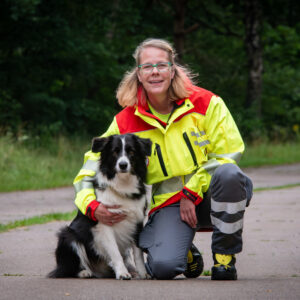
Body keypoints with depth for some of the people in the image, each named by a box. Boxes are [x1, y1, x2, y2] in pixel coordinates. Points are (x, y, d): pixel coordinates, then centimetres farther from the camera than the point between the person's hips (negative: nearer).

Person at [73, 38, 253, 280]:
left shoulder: (205, 103, -3)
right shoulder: (126, 122, 0)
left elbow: (228, 151, -3)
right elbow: (93, 165, 4)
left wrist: (191, 193, -10)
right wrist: (92, 206, -15)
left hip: (207, 194, 0)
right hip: (167, 204, 0)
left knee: (228, 173, -36)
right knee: (163, 267, -29)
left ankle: (225, 255, -12)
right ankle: (187, 253, 14)